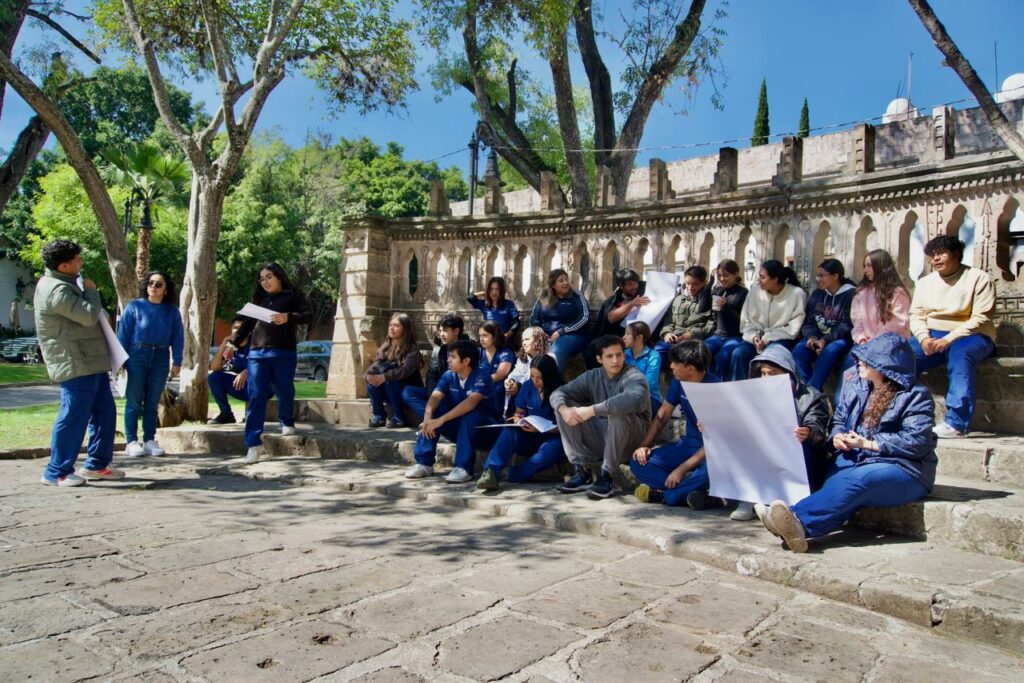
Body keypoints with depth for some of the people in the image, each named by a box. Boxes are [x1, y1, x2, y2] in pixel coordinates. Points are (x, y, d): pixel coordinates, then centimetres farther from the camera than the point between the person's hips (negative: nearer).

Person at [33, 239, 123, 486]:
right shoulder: (57, 290, -18)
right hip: (76, 364, -11)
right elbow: (90, 315, -22)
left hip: (91, 362, 11)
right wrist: (91, 290, -8)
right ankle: (56, 472, 5)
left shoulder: (63, 284, 17)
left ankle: (96, 464, 23)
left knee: (105, 412, 13)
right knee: (74, 417, -5)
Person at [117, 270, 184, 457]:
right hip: (137, 355, -2)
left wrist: (177, 361, -1)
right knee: (134, 401, 0)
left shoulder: (172, 311, 7)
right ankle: (132, 441, 5)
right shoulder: (134, 306, 0)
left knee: (153, 402, 8)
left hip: (160, 358, 3)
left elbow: (177, 337, 6)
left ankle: (150, 440, 14)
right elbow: (123, 333, -1)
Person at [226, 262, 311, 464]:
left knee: (284, 392, 3)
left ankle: (287, 423, 32)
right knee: (256, 396, -5)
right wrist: (233, 342, 17)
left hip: (283, 352, -3)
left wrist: (287, 317, -22)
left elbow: (307, 316, -6)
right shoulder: (259, 298, 21)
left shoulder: (293, 295, 6)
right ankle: (254, 443, -7)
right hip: (257, 352, 3)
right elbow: (247, 323, 22)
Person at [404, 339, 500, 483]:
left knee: (470, 414, -35)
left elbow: (470, 402, -37)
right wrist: (427, 417, -38)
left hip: (485, 430, -6)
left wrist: (441, 420, -43)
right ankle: (424, 463, -15)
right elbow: (435, 397, -17)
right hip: (459, 429, 6)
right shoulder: (449, 375, -3)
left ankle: (464, 468, -33)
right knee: (434, 412, -16)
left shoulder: (482, 377, -22)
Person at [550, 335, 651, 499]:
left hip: (632, 437, -5)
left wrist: (592, 410, -39)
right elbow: (558, 393, -2)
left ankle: (605, 477, -23)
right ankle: (582, 472, -12)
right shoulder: (592, 377, 1)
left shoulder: (634, 376, -17)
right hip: (601, 436, 6)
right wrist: (564, 409, -27)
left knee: (618, 412, -35)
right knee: (565, 405, -8)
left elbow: (635, 399, -41)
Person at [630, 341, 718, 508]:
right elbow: (662, 414, 9)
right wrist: (644, 445, -5)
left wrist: (681, 469, -23)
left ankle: (660, 495, -21)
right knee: (639, 462, -13)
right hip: (688, 444, 7)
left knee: (709, 472, -41)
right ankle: (694, 493, -22)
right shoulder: (679, 381, -1)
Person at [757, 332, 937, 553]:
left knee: (859, 479, -37)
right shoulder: (854, 385, 16)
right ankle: (795, 529, -56)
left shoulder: (915, 396, -3)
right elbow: (839, 421, 21)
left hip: (902, 470, -5)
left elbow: (917, 441, -14)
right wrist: (838, 437, -3)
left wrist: (868, 443, -17)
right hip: (854, 460, 5)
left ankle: (799, 520, -57)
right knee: (835, 487, -29)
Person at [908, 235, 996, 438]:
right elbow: (916, 315, 7)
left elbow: (981, 319, -11)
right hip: (931, 336, 4)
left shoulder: (978, 278, 0)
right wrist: (924, 338, -14)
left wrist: (948, 339, -22)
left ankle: (957, 423, -40)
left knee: (960, 354, -38)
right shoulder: (925, 282, 17)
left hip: (970, 336, -4)